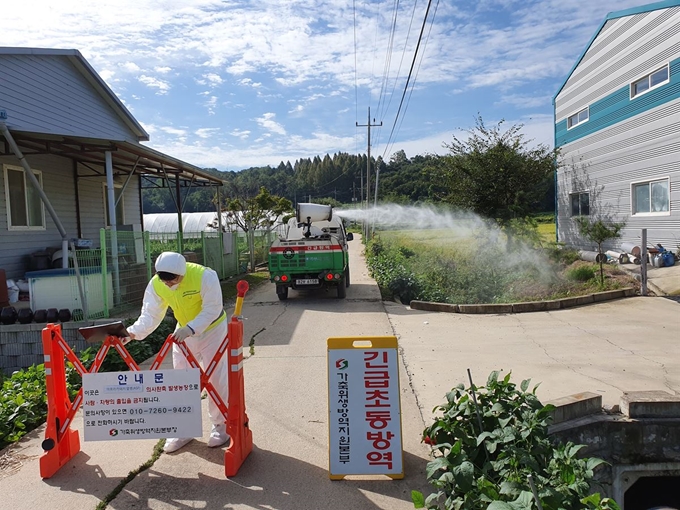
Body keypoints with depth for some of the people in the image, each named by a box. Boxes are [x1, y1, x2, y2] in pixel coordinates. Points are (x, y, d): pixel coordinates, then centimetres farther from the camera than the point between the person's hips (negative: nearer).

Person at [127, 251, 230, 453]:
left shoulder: (205, 276, -33)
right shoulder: (156, 284, -18)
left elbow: (212, 309, -31)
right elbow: (150, 315, -16)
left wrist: (190, 329, -42)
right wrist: (132, 332, -34)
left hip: (212, 329, -4)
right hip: (183, 332, 5)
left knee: (216, 378, 1)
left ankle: (221, 425, 18)